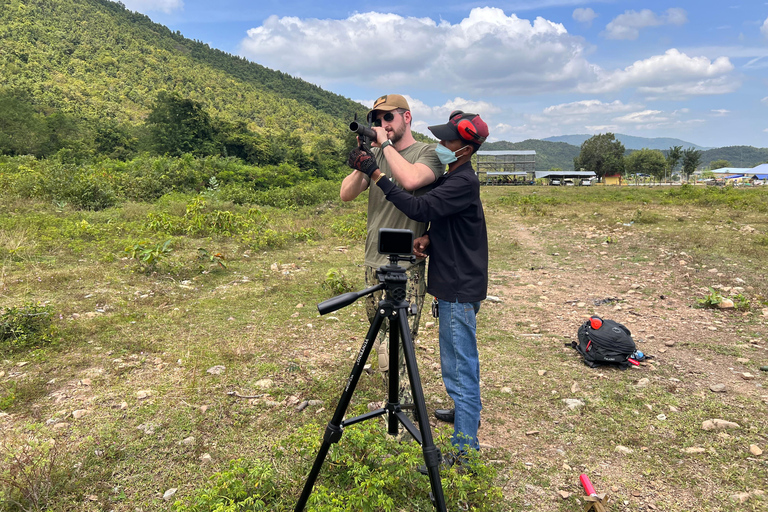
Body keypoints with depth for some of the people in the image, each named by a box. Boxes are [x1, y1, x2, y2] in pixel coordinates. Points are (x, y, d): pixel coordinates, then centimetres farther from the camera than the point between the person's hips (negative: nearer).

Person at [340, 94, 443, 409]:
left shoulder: (428, 153, -3)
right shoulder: (376, 154, 12)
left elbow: (410, 180, -26)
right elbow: (346, 194, 4)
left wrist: (386, 143, -14)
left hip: (406, 267, -6)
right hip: (374, 262, 6)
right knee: (379, 334, 15)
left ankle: (402, 407, 8)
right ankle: (398, 399, 32)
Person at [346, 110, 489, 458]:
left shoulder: (463, 182, -18)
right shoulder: (451, 179, 13)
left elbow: (419, 208, -26)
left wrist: (375, 173, -24)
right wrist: (427, 236, -6)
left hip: (459, 289, -10)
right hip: (456, 285, 10)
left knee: (458, 368, -5)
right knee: (463, 361, 25)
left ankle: (464, 452, 5)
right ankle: (468, 412, 44)